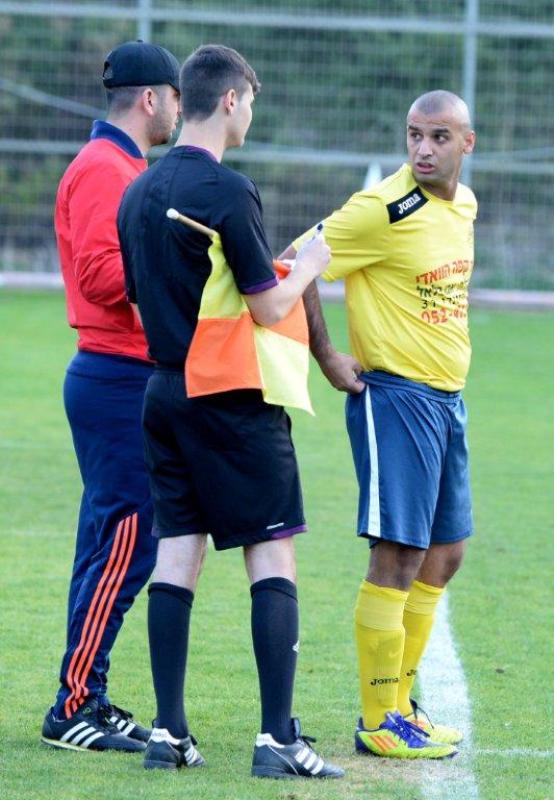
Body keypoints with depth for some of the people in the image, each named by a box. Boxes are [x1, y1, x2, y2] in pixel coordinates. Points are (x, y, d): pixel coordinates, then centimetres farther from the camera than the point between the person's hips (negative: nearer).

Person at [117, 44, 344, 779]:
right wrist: (307, 267, 6)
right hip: (233, 396, -7)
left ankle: (170, 732, 5)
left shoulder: (140, 193, 10)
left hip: (165, 390, 7)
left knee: (177, 554, 7)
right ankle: (278, 739, -9)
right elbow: (268, 308, -12)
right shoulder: (227, 192, -14)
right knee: (273, 556, -4)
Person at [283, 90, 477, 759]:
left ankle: (397, 706, 21)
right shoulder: (383, 209, -16)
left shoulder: (464, 204, 9)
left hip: (446, 397, 9)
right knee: (399, 556, -9)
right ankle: (378, 723, -3)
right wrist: (328, 360, -13)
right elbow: (293, 264, -16)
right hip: (394, 396, -9)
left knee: (443, 554, 13)